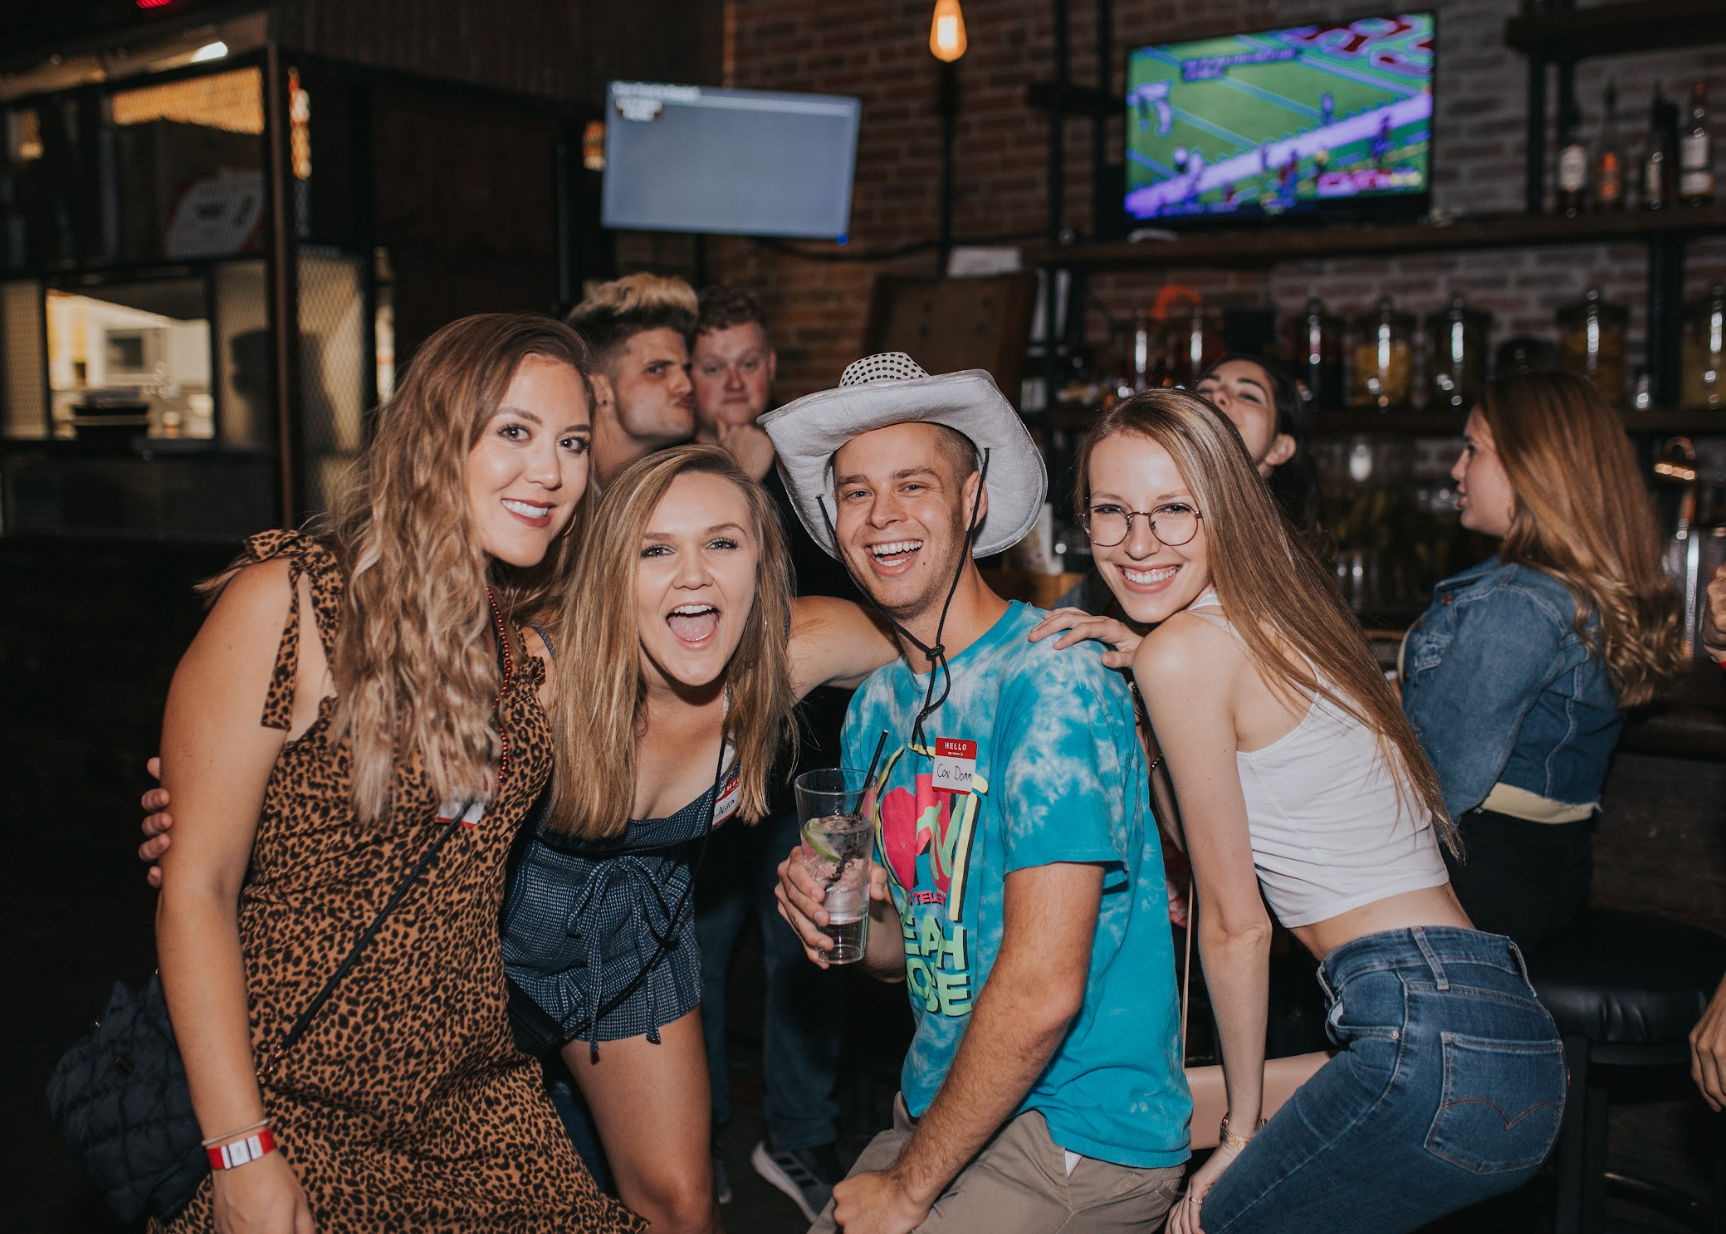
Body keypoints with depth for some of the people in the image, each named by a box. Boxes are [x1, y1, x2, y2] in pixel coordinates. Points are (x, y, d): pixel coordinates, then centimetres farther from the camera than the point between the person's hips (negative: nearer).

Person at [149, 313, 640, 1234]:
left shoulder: (537, 647, 4)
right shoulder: (288, 604, -13)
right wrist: (242, 1153, -16)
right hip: (291, 1112, -5)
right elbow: (195, 887, -13)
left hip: (471, 1104, 5)